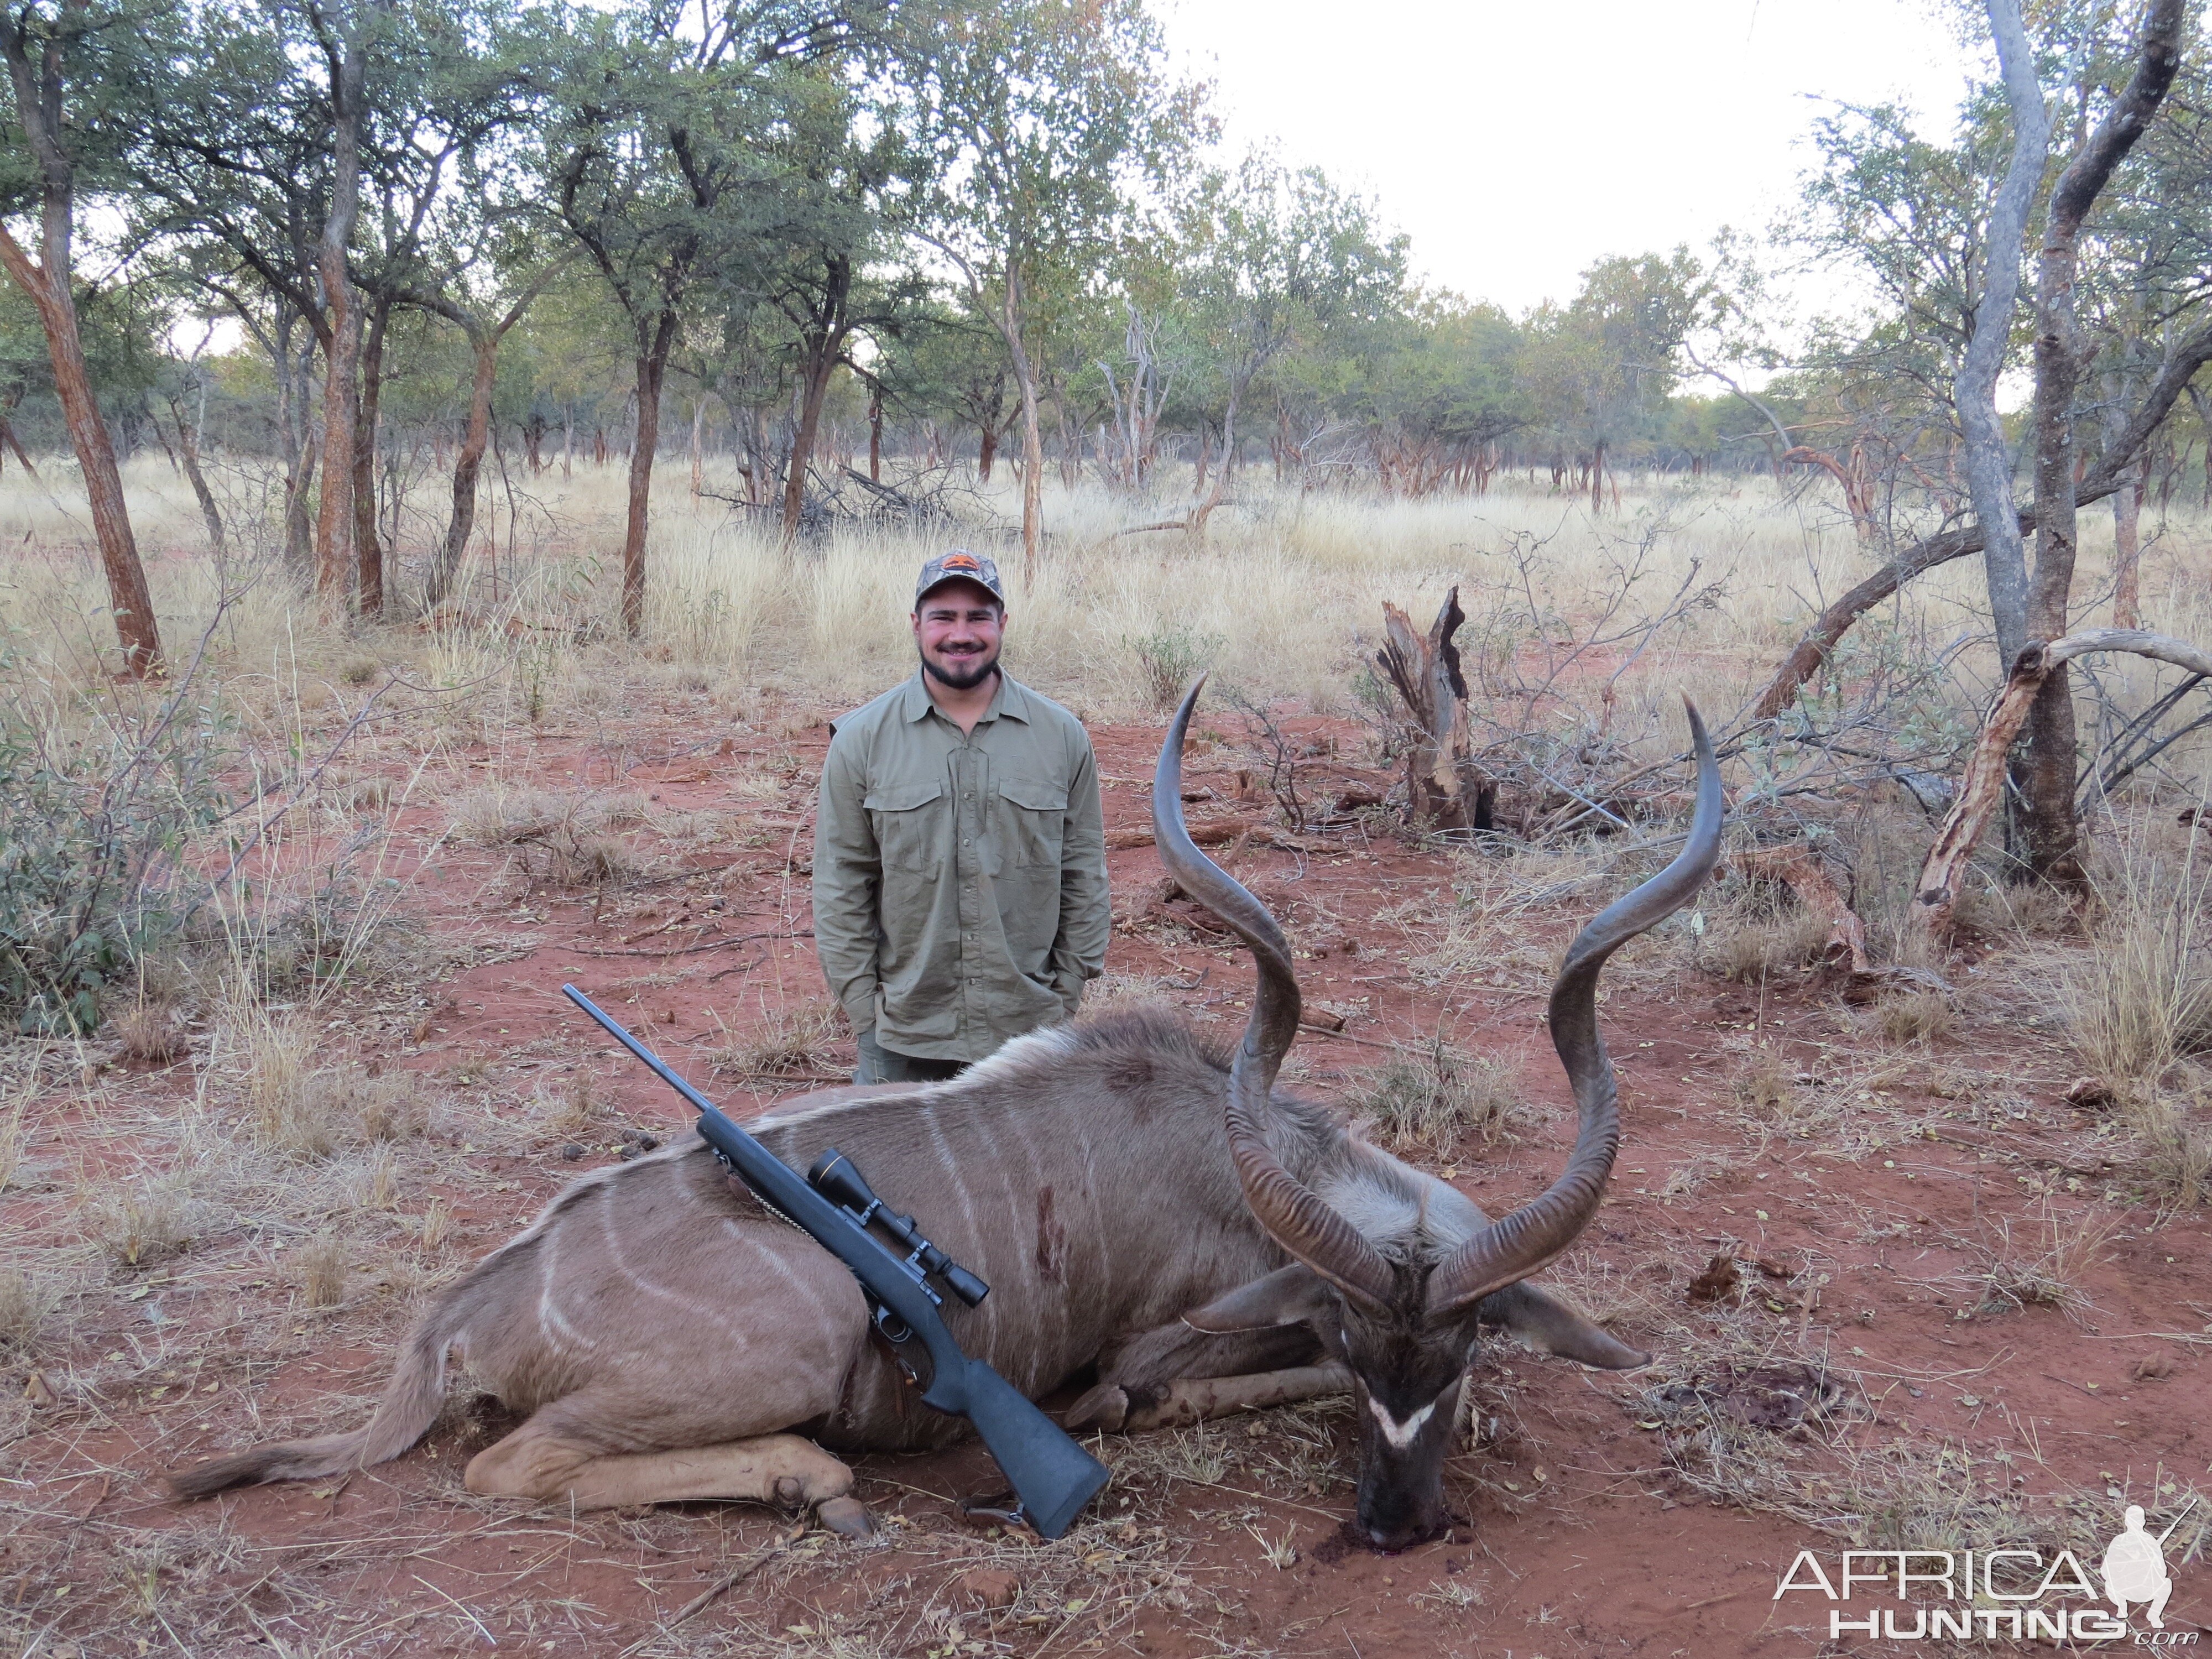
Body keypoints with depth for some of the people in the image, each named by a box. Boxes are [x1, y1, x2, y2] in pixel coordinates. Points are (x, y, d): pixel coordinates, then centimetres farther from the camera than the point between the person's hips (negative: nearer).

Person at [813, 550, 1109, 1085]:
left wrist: (1070, 986, 4)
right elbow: (840, 883, 0)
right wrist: (859, 1001, -3)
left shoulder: (1062, 735, 1)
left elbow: (1083, 872, 6)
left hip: (1028, 1023, 1)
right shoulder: (862, 739, -2)